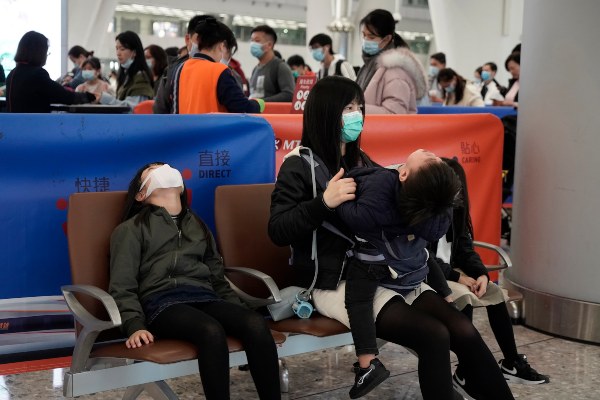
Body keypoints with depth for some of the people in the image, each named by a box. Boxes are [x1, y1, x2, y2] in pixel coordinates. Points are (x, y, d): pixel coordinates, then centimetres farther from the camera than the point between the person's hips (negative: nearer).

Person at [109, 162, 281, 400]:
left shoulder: (197, 225, 31)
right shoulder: (131, 229, 14)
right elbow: (122, 287, 4)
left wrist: (239, 313, 10)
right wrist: (135, 326, -14)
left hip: (204, 298, 4)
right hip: (162, 302, -4)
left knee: (256, 324, -28)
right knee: (212, 331, -37)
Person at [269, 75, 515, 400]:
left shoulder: (361, 161, 18)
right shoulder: (300, 166, -3)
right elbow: (278, 232, -11)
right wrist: (324, 202, -23)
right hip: (335, 282, -6)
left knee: (463, 331, -15)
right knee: (434, 336, -25)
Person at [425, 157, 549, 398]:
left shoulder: (453, 209, 9)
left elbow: (464, 247, 6)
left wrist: (481, 273, -13)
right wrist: (457, 277, -21)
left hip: (448, 272, 8)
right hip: (423, 276, -8)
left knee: (494, 291, -4)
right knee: (463, 297, -29)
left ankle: (512, 363, 4)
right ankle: (465, 373, -19)